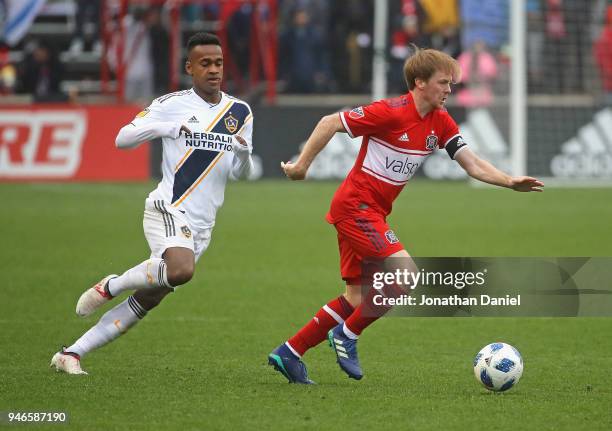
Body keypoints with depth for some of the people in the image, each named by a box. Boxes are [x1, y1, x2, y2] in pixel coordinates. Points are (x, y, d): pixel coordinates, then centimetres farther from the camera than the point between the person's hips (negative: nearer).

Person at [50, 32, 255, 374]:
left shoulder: (240, 112, 12)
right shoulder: (171, 105, -2)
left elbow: (240, 173, 16)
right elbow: (122, 139, -3)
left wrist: (243, 155, -8)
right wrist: (162, 128, -19)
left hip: (202, 224, 5)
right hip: (168, 208, -5)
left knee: (145, 302, 2)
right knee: (181, 270, -35)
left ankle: (71, 354, 10)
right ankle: (110, 287, -10)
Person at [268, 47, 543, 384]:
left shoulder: (440, 123, 6)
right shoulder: (391, 113, -17)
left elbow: (473, 165, 5)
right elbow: (330, 123, -12)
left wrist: (511, 182, -10)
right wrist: (302, 164, -9)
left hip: (372, 212, 9)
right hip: (355, 206, -9)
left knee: (358, 299, 10)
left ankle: (289, 353, 17)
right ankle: (347, 335, -4)